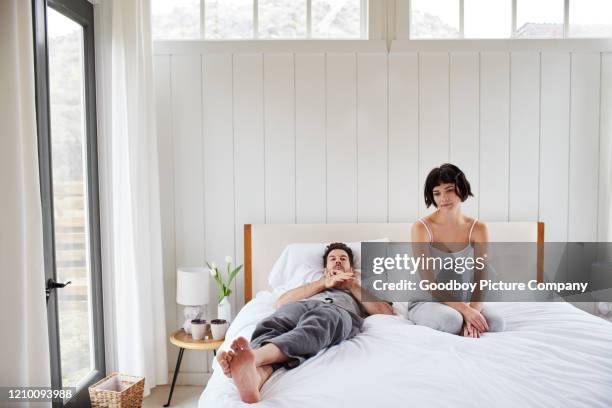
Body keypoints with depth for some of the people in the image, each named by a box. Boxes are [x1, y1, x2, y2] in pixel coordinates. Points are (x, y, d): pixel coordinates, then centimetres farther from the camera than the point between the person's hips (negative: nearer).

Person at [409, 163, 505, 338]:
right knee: (451, 320, -35)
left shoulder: (478, 229, -4)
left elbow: (480, 280, -8)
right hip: (426, 302, -3)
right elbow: (429, 284, -17)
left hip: (463, 301, 3)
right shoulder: (421, 228, -15)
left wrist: (473, 311, -26)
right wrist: (465, 310, -25)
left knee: (496, 323, -25)